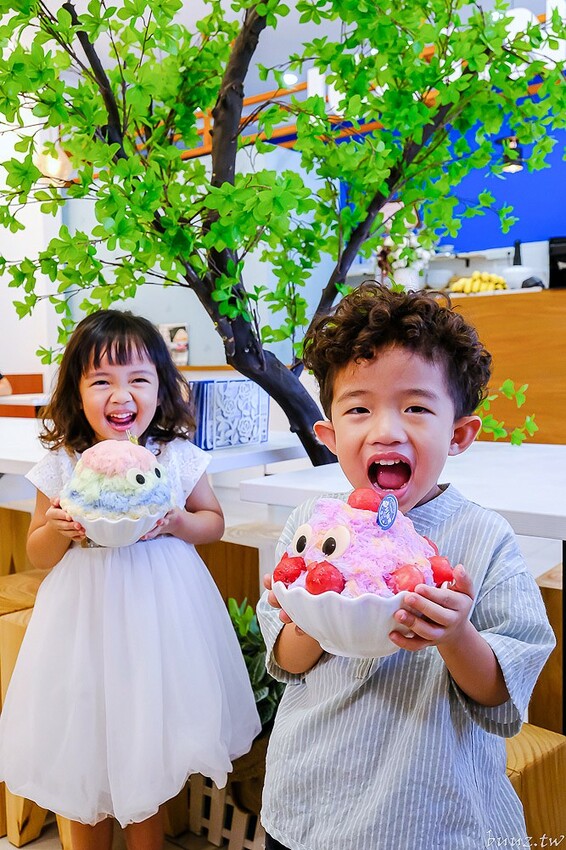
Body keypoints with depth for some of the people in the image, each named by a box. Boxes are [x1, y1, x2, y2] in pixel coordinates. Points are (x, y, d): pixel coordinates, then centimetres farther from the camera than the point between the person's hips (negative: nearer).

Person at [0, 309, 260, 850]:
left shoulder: (177, 458, -7)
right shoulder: (62, 466, -6)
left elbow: (214, 521, 7)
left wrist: (178, 523, -14)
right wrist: (59, 531, -17)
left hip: (161, 613, 0)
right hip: (86, 617, 1)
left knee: (146, 757, 13)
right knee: (83, 755, 14)